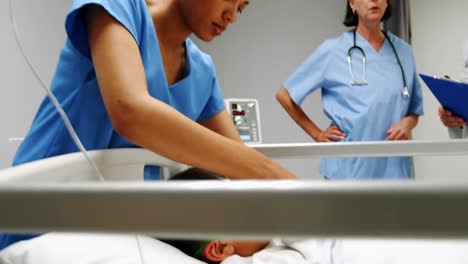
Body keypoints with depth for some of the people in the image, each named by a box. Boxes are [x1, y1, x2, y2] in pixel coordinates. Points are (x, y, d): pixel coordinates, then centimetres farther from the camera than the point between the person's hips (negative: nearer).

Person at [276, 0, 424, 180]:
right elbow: (285, 95, 4)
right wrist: (317, 134, 2)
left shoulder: (403, 51, 9)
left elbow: (415, 110, 18)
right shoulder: (333, 51, -1)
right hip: (350, 169, -3)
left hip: (395, 168, 4)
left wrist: (408, 123, -4)